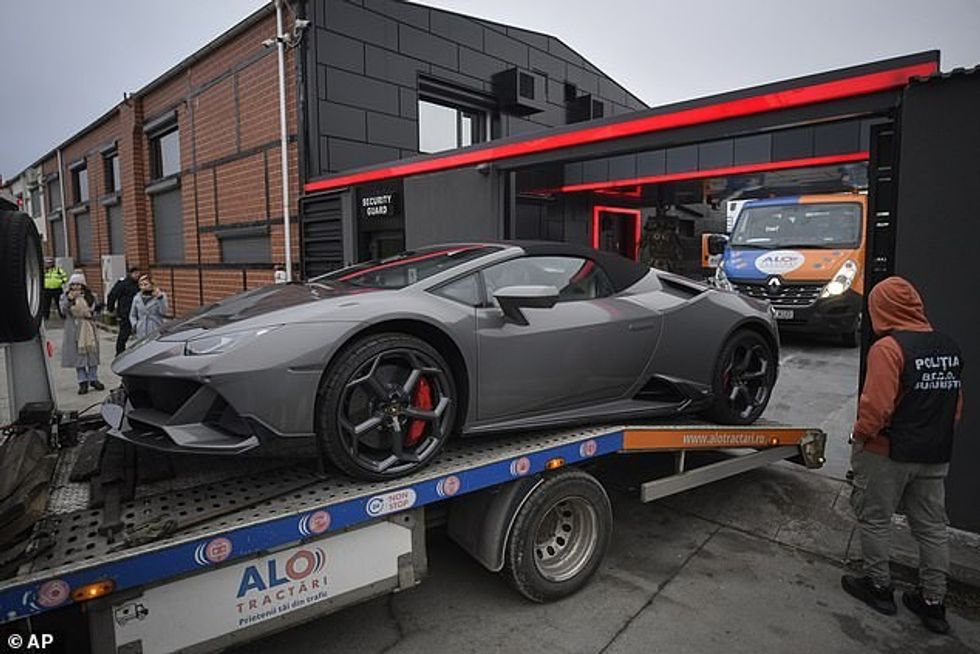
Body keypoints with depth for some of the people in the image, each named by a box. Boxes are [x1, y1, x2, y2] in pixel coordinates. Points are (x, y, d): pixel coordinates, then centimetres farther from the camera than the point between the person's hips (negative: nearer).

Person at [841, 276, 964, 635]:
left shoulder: (888, 348, -20)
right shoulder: (950, 347, 5)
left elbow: (877, 406, -25)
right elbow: (956, 403, 12)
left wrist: (860, 435, -9)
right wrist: (937, 434, 21)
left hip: (888, 454, -7)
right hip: (936, 456, 7)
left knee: (875, 519, 11)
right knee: (932, 526, 16)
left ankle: (879, 587, 23)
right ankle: (933, 602, 25)